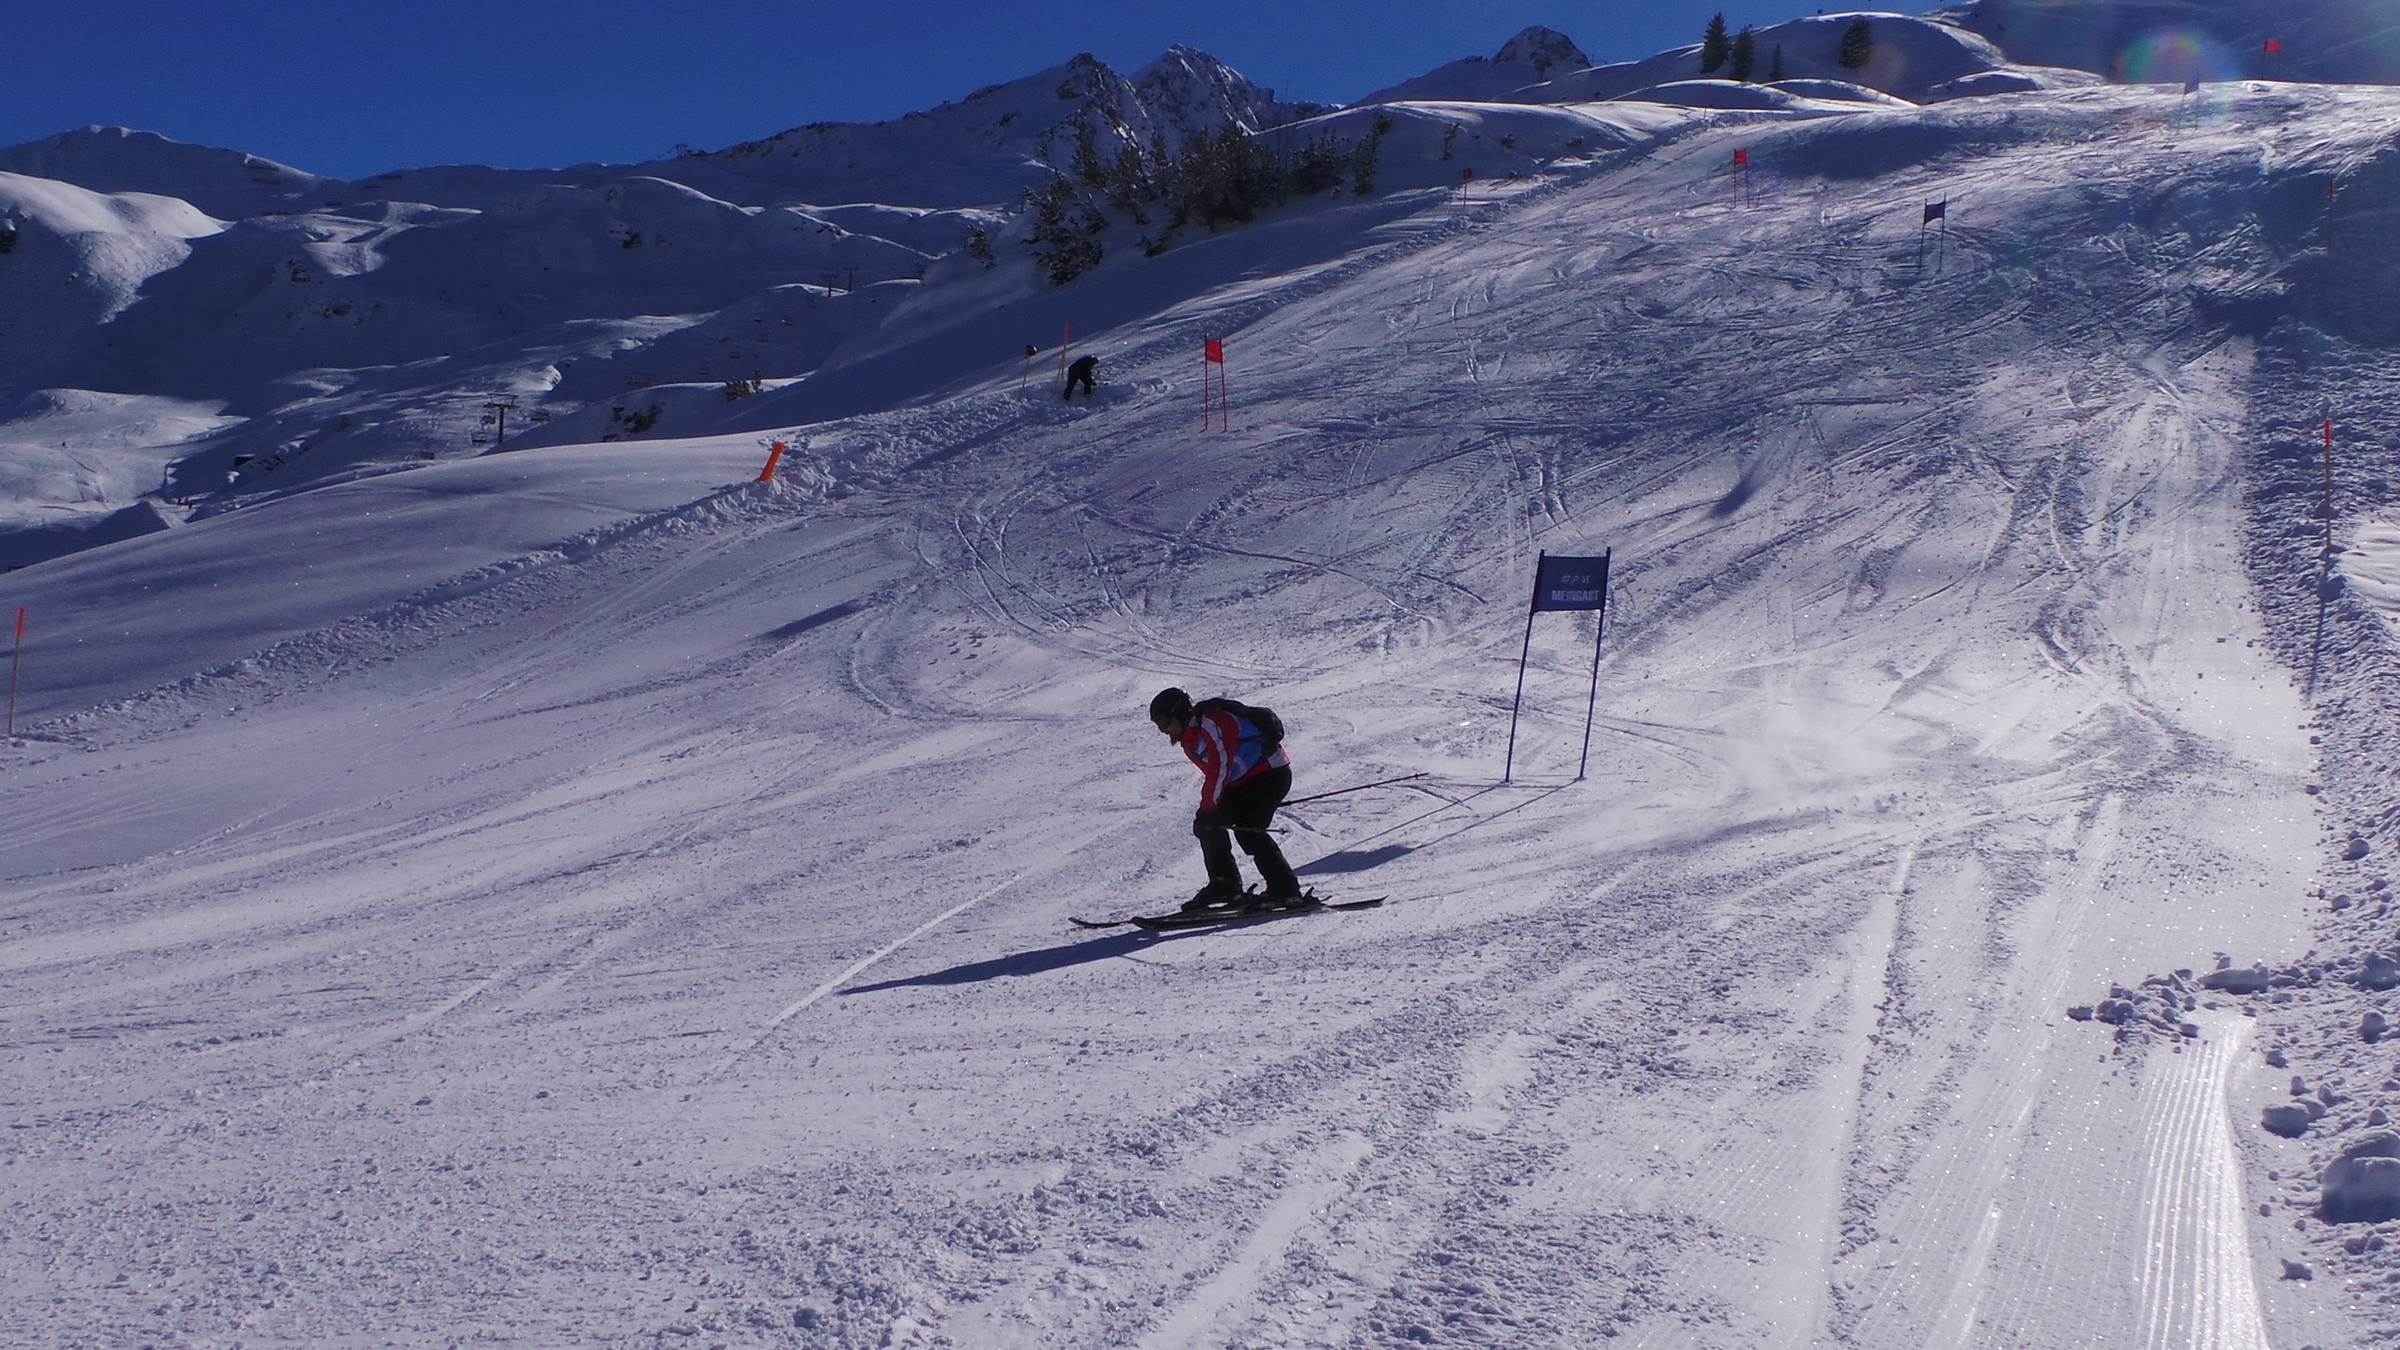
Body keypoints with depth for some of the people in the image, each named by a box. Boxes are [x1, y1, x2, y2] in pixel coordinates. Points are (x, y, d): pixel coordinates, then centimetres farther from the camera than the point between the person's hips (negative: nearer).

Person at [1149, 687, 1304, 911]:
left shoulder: (1211, 722, -21)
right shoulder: (1190, 737, 11)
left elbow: (1220, 767, -26)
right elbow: (1212, 773, 13)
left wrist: (1208, 809, -26)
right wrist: (1208, 811, 4)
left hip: (1271, 773, -10)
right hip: (1244, 781, 10)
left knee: (1247, 830, -22)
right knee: (1207, 825, 2)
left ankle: (1286, 890, -18)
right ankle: (1224, 885, 8)